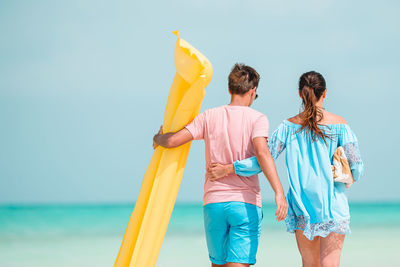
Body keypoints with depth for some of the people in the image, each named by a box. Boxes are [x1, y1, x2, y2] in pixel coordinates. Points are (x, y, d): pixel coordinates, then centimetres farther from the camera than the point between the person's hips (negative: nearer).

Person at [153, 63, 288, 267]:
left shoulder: (209, 117, 5)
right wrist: (279, 192, -26)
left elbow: (173, 140, -1)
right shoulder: (257, 119, -3)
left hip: (213, 203, 3)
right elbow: (262, 153, -20)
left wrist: (158, 139, 23)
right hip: (246, 204, -3)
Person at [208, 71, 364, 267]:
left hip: (301, 206, 2)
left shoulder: (289, 126, 1)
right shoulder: (339, 124, -3)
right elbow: (356, 167, -5)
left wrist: (227, 169, 4)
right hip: (333, 205, -2)